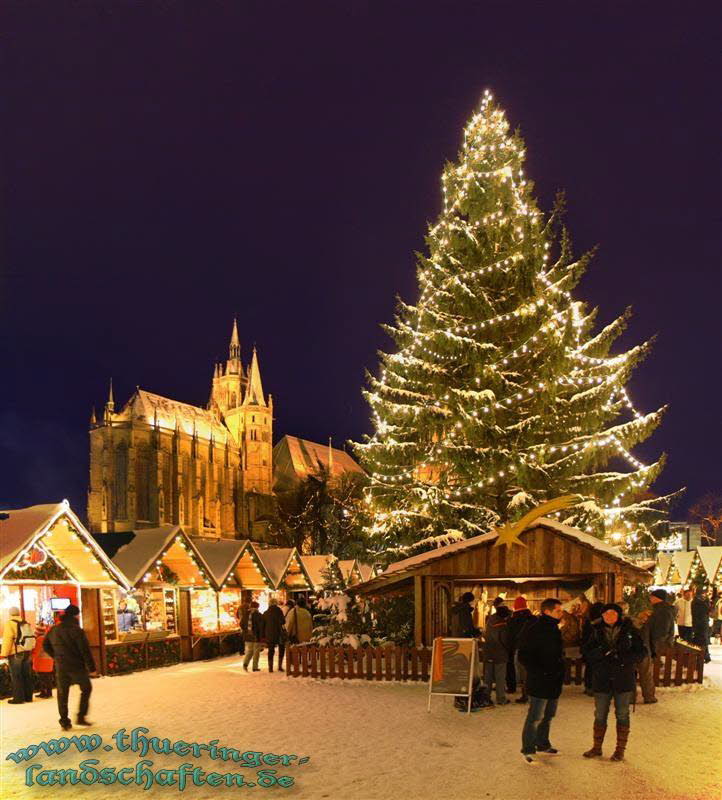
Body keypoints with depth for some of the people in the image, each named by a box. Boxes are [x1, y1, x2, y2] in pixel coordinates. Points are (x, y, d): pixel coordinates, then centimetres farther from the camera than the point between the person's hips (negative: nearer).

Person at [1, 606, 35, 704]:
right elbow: (31, 638, 14)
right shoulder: (25, 624, 12)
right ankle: (28, 697, 16)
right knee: (27, 676, 11)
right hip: (27, 653, 6)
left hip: (15, 654, -6)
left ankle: (18, 697, -1)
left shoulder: (10, 623, -9)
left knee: (16, 677, -1)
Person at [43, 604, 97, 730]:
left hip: (61, 667, 5)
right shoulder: (77, 630, -15)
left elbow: (46, 646, 15)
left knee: (62, 694, 13)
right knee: (86, 688, 14)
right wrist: (91, 668, -10)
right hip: (77, 667, -4)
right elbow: (85, 651, -16)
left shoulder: (54, 630, 3)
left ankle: (64, 721, 13)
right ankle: (81, 716, 11)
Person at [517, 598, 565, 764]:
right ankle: (527, 750, 9)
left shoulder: (554, 629, 12)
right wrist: (540, 672, -22)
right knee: (535, 717, -2)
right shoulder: (533, 629, -17)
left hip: (554, 682, 9)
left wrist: (560, 669, 11)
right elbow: (524, 656, -19)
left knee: (548, 716, 19)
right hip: (539, 683, -9)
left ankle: (543, 744, 34)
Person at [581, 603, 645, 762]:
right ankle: (597, 747, 24)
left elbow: (641, 652, -4)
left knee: (622, 715, 8)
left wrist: (624, 658, -20)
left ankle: (620, 749, 19)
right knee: (600, 715, 10)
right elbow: (586, 652, -2)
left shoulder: (629, 631, -3)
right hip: (602, 679, 2)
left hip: (624, 679, -2)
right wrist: (601, 652, -22)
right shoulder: (597, 632, 3)